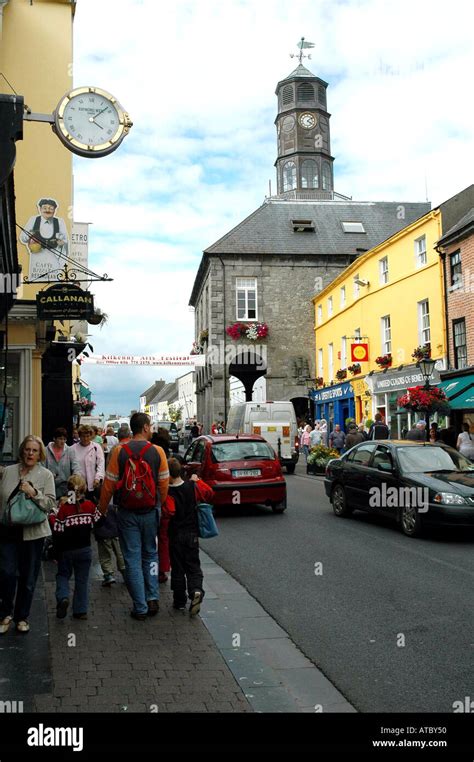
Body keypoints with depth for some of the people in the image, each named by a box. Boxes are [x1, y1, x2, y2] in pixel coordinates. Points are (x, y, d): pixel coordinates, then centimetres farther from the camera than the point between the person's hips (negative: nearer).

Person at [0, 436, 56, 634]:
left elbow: (51, 504, -6)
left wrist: (34, 493, -19)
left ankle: (22, 617, 25)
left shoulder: (46, 475, -1)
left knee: (28, 578, 8)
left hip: (33, 532, -1)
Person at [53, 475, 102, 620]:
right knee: (82, 579, 11)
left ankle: (62, 597, -8)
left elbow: (57, 533, -12)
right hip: (85, 548, 2)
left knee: (63, 575, 17)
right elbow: (98, 521, 4)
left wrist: (57, 552, -1)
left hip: (67, 549, -2)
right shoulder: (90, 505, -7)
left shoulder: (63, 507, -14)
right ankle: (80, 610, 12)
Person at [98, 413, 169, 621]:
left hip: (127, 513, -1)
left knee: (132, 559, 6)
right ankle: (152, 598, 13)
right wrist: (160, 506, 13)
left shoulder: (119, 451, -8)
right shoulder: (157, 451, -7)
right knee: (150, 555, 19)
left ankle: (140, 608, 9)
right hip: (150, 512, 1)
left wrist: (102, 509, 8)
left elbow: (109, 484, -5)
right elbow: (164, 483, -3)